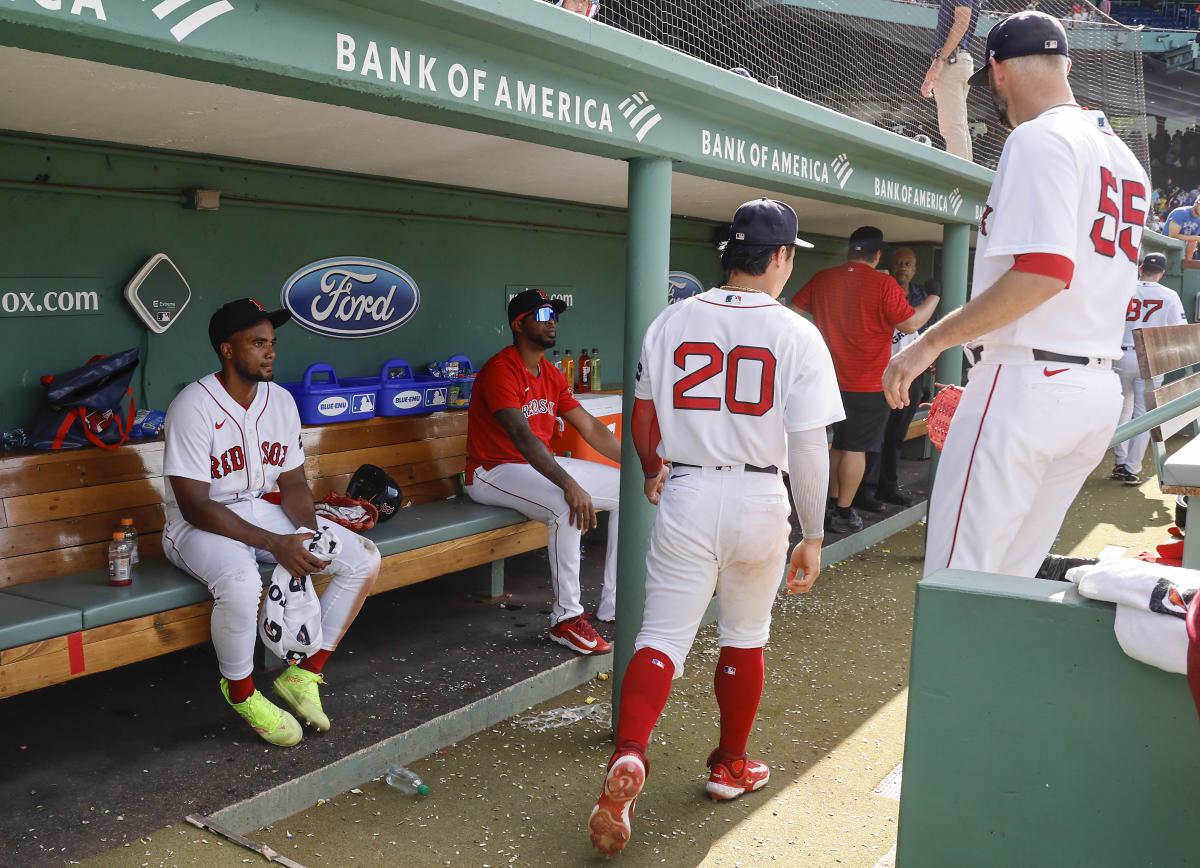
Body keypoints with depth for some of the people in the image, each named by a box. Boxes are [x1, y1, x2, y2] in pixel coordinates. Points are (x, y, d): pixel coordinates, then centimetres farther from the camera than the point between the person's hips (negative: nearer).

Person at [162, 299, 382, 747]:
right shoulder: (193, 407, -19)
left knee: (364, 559, -7)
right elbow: (195, 506, -22)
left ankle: (303, 675, 2)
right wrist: (274, 544, -29)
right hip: (199, 524, -7)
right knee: (241, 582, -39)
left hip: (263, 511, 7)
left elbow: (292, 482, 5)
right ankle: (241, 692, -8)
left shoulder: (280, 400, 2)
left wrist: (308, 535, -16)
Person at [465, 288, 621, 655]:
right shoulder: (501, 370, -17)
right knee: (565, 505, -36)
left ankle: (613, 604, 2)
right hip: (494, 472, -9)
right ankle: (566, 617, -23)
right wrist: (569, 484, -40)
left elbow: (590, 426, 10)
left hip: (542, 466, 9)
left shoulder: (551, 374, 11)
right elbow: (521, 435, -30)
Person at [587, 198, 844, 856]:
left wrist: (652, 472, 29)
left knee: (662, 636, 3)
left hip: (686, 497, 1)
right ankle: (731, 766, 32)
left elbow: (643, 418, 11)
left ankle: (628, 756, -18)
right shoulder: (797, 335, -6)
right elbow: (808, 446, -9)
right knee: (745, 638, 17)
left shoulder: (673, 320, 3)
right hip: (759, 500, -1)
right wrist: (812, 536, -2)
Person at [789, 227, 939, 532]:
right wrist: (934, 297, 4)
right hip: (868, 384, -5)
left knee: (839, 444, 18)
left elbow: (793, 310, 10)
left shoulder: (821, 279, 2)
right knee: (856, 448, 2)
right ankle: (843, 513, 6)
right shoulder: (883, 284, -13)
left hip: (831, 379, 5)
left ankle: (834, 503, 23)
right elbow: (911, 324, -11)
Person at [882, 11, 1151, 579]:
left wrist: (932, 341, -17)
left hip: (1026, 381, -9)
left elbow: (1043, 271, -21)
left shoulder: (1039, 137, -8)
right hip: (1100, 393, 9)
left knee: (956, 577, -6)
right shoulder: (1125, 157, 20)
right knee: (1010, 578, 14)